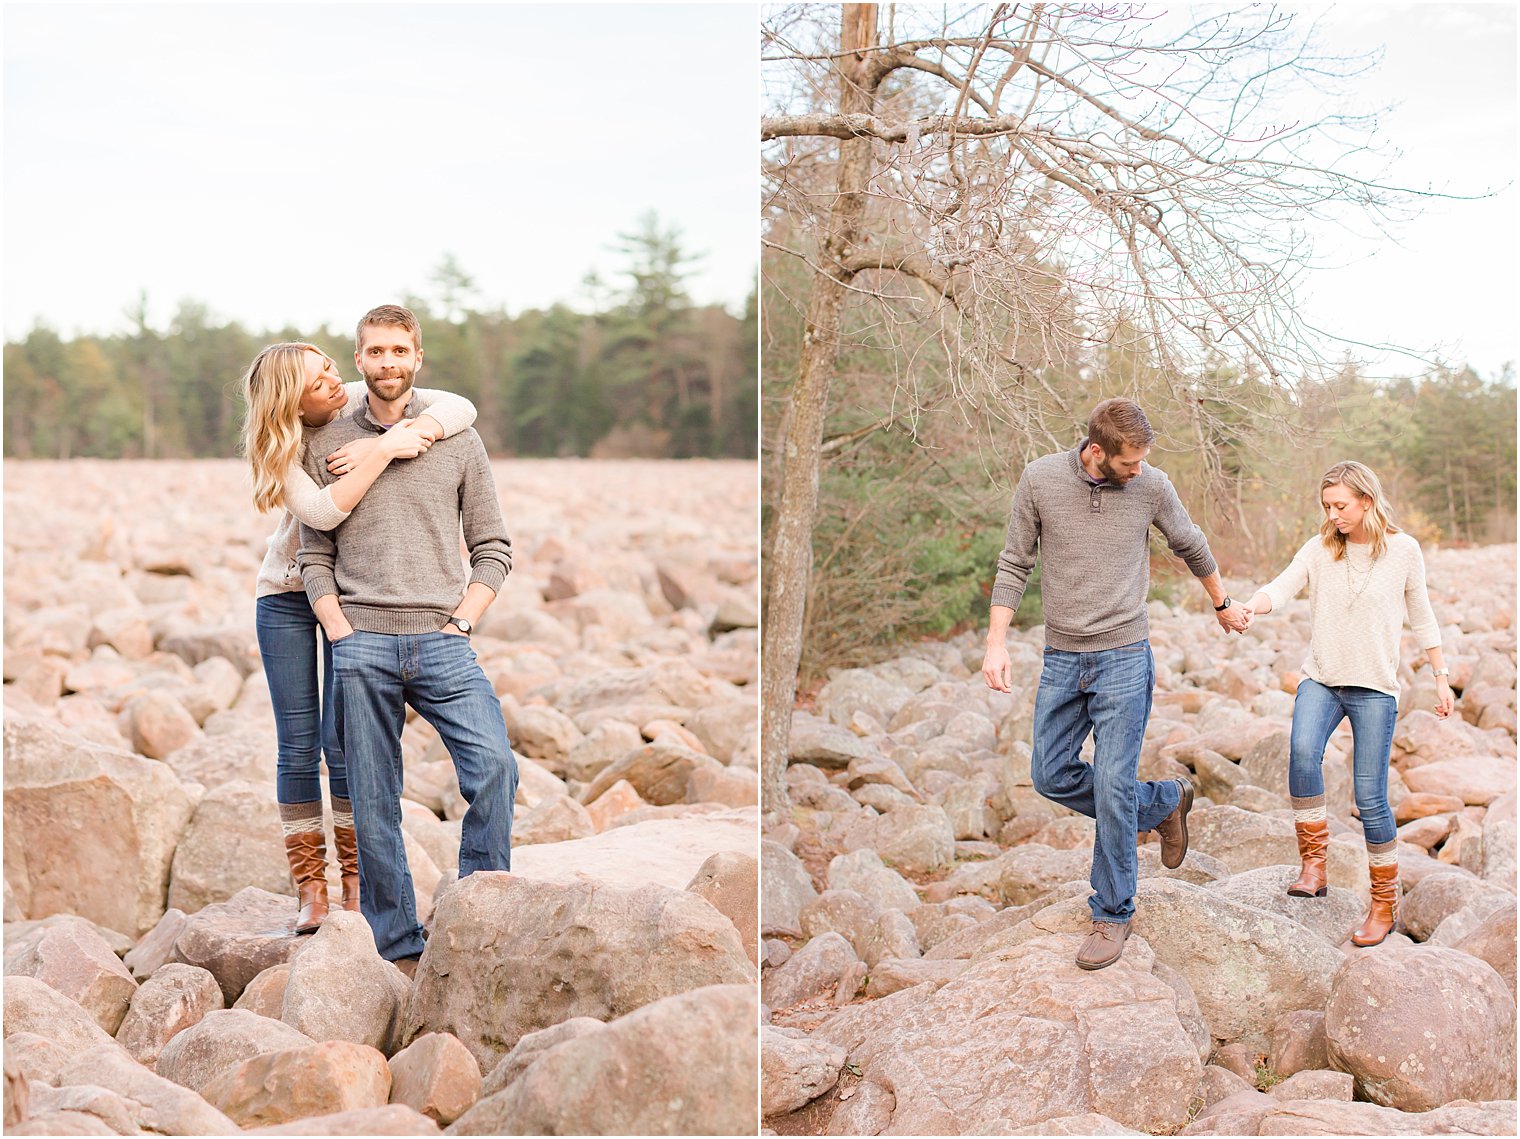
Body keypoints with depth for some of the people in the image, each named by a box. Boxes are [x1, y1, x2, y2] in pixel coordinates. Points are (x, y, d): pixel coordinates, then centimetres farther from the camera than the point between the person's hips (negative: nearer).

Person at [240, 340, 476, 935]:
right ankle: (310, 888, 9)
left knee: (343, 743, -4)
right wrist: (386, 451, -36)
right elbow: (323, 512, -34)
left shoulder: (363, 401, -10)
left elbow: (461, 407, -17)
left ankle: (356, 880, 10)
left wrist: (390, 440, -31)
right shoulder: (281, 448, -17)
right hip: (287, 595, -1)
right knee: (297, 746, 0)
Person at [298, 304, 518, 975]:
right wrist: (341, 633, -2)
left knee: (494, 767, -19)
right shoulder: (328, 444, 11)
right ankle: (398, 947, 10)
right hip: (361, 647, 1)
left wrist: (459, 623, -2)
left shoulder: (458, 440, 10)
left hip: (442, 642, 0)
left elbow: (493, 548, 10)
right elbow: (314, 557, 11)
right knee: (373, 805, 1)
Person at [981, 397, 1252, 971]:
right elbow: (1014, 563, 2)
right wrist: (996, 642, -6)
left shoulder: (1151, 486, -6)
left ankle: (1113, 914, 10)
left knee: (1112, 787, -5)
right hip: (1060, 659, 3)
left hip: (1124, 658, -3)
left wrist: (1223, 605, 27)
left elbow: (1191, 546, 13)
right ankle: (1165, 801, 29)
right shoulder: (1040, 479, -6)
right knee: (1053, 776, 8)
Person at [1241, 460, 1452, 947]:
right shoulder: (1319, 549, 3)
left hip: (1375, 687, -1)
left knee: (1370, 798, -4)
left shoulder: (1402, 550, 0)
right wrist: (1246, 608, -32)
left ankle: (1385, 903, 13)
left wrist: (1441, 678, 14)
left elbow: (1421, 616, 10)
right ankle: (1313, 866, -17)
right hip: (1321, 678, 1)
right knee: (1303, 752, -29)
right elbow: (1281, 587, -10)